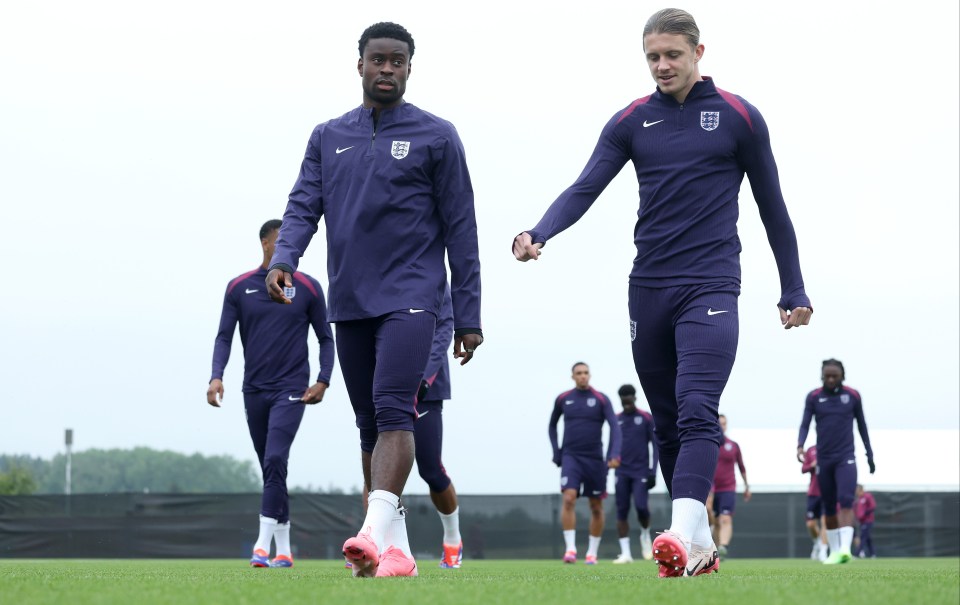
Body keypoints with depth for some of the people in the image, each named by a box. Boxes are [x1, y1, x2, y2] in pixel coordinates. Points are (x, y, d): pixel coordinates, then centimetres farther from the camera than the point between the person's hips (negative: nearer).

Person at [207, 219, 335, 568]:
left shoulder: (308, 288, 1)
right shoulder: (239, 288, 5)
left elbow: (326, 339, 8)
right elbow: (224, 337, 3)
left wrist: (323, 380, -5)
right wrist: (217, 376, -12)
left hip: (291, 389, -3)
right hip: (255, 391, 3)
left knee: (275, 460, -19)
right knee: (271, 469, 7)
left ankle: (263, 546, -21)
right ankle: (284, 550, 14)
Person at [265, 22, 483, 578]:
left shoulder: (435, 137, 3)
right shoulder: (328, 137, 14)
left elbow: (460, 229, 2)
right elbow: (304, 206, 6)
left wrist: (469, 316, -1)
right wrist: (284, 260, -15)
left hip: (410, 297, -5)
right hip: (350, 302, 5)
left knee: (392, 408, -21)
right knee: (370, 425, 7)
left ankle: (376, 532, -34)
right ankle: (397, 551, 12)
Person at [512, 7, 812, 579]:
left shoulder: (739, 117, 3)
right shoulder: (632, 121, 9)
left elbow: (772, 206, 9)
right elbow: (586, 188, -1)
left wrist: (794, 291, 11)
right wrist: (539, 234, -20)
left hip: (710, 289, -4)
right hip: (648, 290, 4)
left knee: (697, 412, -21)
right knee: (667, 425, 7)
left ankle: (683, 533, -33)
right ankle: (700, 545, 15)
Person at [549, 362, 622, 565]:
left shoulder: (601, 400, 0)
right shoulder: (562, 399, 6)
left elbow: (614, 427, -9)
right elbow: (552, 426, 21)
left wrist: (614, 454, -23)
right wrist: (556, 453, 10)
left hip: (594, 459, 0)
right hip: (571, 457, 0)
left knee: (596, 507, 4)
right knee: (569, 499, -20)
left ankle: (592, 553, 15)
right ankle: (570, 548, -21)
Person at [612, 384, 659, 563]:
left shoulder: (646, 418, 1)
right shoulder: (616, 420, 11)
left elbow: (654, 445, 1)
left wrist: (653, 471, -6)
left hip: (641, 472, -3)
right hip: (622, 472, 3)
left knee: (641, 506, -16)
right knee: (622, 511, -3)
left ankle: (645, 535, 15)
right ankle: (625, 553, -2)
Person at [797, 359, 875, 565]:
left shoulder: (853, 396, 3)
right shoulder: (813, 397, 2)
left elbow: (862, 425, 12)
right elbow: (805, 424, -3)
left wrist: (870, 454, 14)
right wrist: (800, 445, -22)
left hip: (846, 458, -2)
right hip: (824, 459, 2)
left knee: (846, 501, -19)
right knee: (829, 508, 8)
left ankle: (845, 548, -28)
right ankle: (834, 550, 18)